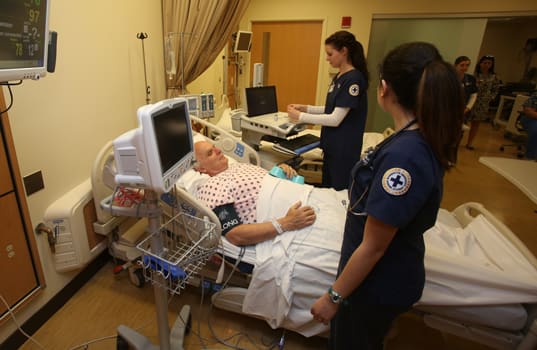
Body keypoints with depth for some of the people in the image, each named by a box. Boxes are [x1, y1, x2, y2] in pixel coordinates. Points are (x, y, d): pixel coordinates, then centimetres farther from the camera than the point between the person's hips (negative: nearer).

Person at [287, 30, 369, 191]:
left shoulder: (354, 79, -18)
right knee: (327, 190, 19)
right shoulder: (338, 77, 10)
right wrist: (305, 108, 4)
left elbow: (336, 119, -21)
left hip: (344, 150, -9)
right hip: (331, 146, 9)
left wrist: (301, 117, -17)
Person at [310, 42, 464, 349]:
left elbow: (373, 247, -27)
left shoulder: (403, 156, -34)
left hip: (378, 284, -7)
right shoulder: (427, 140, -5)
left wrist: (334, 296, -15)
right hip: (393, 274, 7)